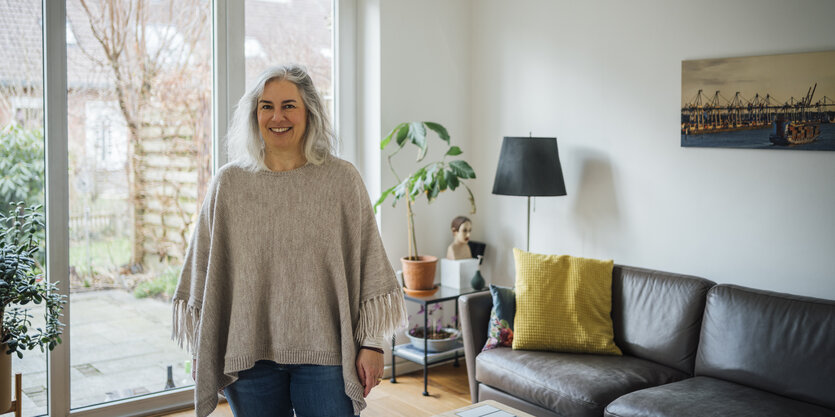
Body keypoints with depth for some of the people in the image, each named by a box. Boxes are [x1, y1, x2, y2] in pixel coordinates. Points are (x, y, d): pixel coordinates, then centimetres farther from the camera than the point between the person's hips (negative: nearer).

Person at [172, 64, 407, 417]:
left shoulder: (342, 179, -1)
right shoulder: (228, 183, 4)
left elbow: (368, 268, 0)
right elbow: (204, 275, 7)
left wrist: (371, 344, -3)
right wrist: (204, 354, 6)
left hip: (324, 352, -1)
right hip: (249, 354, 2)